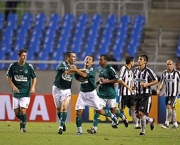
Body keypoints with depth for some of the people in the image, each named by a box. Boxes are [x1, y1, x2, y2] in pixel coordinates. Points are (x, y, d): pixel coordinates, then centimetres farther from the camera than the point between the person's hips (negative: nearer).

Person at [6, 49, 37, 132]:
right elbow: (8, 77, 5)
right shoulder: (13, 66, -3)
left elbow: (34, 78, 7)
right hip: (16, 92, 2)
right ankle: (22, 120, 34)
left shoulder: (29, 66, -4)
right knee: (16, 112, 3)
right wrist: (13, 86, -9)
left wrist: (33, 87, -8)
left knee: (23, 111, -12)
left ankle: (23, 126, 7)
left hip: (26, 92, -2)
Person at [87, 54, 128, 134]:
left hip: (110, 93, -5)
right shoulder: (99, 69, 9)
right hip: (101, 93, 5)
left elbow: (116, 79, -14)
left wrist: (106, 81, -20)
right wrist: (98, 82, 7)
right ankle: (94, 128, -11)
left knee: (113, 110, 7)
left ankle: (123, 117, 37)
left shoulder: (109, 69, -13)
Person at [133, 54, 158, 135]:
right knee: (137, 114, 6)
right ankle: (151, 120, 32)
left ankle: (143, 130, 7)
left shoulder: (148, 71, -12)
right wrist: (134, 85, 6)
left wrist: (147, 84, -19)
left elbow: (156, 81, -8)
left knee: (141, 113, -14)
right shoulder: (135, 70, 8)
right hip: (138, 94, 7)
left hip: (146, 95, -7)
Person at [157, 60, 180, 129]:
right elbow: (161, 82, 6)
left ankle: (167, 123, -18)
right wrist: (158, 89, -11)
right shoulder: (164, 73, 7)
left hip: (174, 93, -5)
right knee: (172, 108, 10)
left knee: (169, 107, -17)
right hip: (167, 94, 5)